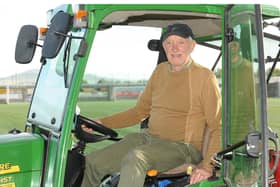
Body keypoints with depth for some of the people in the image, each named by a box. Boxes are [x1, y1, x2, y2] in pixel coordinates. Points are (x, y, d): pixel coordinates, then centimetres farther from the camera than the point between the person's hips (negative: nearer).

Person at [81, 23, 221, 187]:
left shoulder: (204, 77, -7)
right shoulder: (161, 71, 12)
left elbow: (218, 127, -7)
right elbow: (139, 111, 18)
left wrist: (208, 164, -21)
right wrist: (101, 123, 9)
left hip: (182, 147, -6)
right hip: (149, 137, 7)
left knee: (134, 159, -35)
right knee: (93, 162, -4)